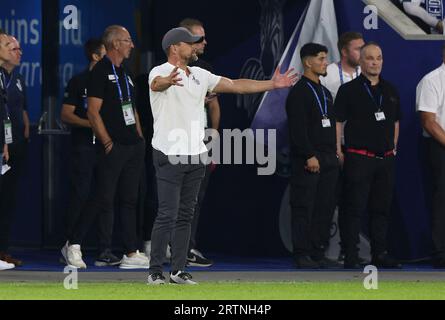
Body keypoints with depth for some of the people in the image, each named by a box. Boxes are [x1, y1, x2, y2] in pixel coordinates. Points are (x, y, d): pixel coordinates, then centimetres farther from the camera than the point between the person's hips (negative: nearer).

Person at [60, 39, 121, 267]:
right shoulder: (79, 81, -1)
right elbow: (66, 115, -5)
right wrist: (90, 123, -17)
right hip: (84, 146, -5)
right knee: (79, 197, -4)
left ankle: (105, 251, 2)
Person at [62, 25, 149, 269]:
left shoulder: (124, 73, 17)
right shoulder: (100, 72, -9)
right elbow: (93, 112, -14)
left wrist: (140, 137, 13)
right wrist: (108, 143, -15)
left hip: (133, 146, 8)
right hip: (113, 148, -8)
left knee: (129, 200, 7)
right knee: (103, 199, -7)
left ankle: (132, 254, 7)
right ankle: (73, 245, 5)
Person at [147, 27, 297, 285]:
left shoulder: (200, 75, 14)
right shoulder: (160, 73, -10)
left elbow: (235, 85, 16)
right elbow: (157, 83, -34)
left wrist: (272, 84, 10)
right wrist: (168, 82, -60)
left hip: (196, 155, 7)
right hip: (170, 155, -7)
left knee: (186, 215, 8)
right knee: (167, 215, -10)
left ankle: (179, 271, 11)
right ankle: (155, 271, -4)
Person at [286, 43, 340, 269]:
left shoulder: (324, 92, 19)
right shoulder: (299, 92, -8)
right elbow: (297, 129, -16)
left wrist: (333, 154, 15)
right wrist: (310, 156, -20)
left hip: (328, 160, 8)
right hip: (307, 161, -8)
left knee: (325, 207, 7)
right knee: (304, 208, -5)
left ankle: (319, 253, 13)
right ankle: (302, 255, -4)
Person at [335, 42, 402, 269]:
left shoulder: (390, 90, 13)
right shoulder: (349, 90, -3)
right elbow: (337, 122, -4)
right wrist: (338, 152, -9)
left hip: (386, 158, 5)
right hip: (359, 157, -5)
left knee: (382, 208, 9)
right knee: (355, 208, -5)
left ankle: (380, 254, 17)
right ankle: (350, 257, -4)